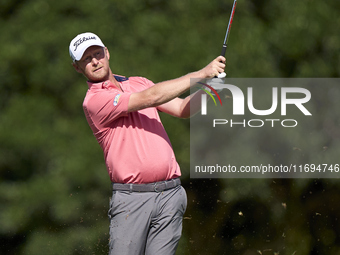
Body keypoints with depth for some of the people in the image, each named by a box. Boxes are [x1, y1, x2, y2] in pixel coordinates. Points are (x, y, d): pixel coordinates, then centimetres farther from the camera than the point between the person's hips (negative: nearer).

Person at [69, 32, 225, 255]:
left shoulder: (138, 83, 18)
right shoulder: (93, 101, -6)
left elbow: (183, 108, 14)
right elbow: (148, 98, -14)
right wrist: (201, 74, -13)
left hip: (170, 194, 5)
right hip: (131, 197, -5)